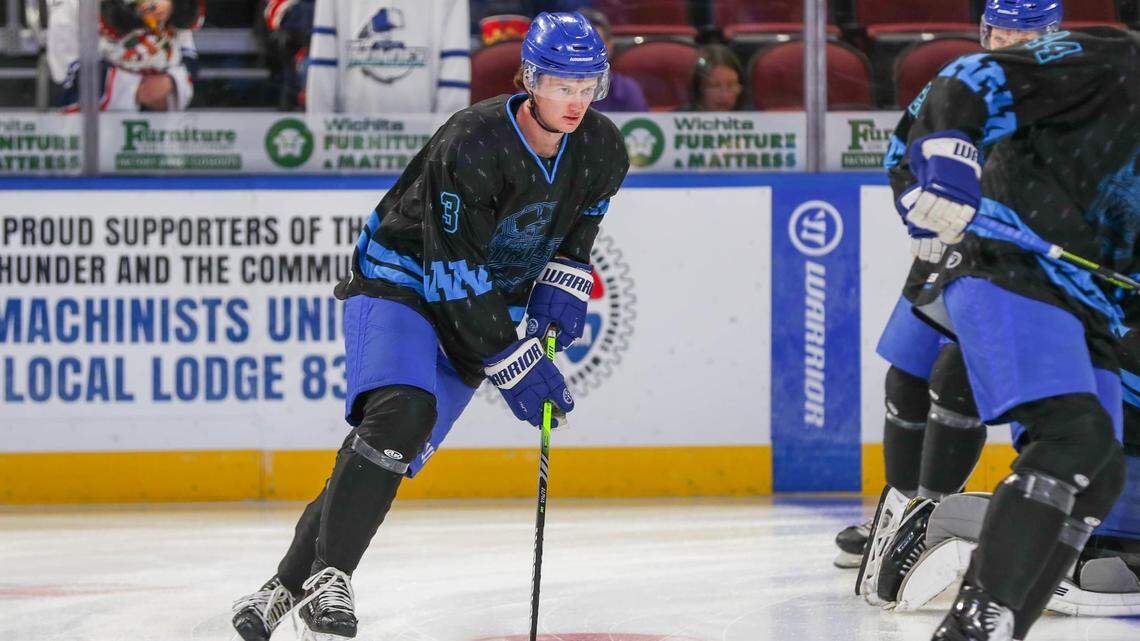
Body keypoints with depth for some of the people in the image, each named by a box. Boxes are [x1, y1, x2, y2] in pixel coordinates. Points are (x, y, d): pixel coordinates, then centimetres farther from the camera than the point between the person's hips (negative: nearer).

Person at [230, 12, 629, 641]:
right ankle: (326, 578, -28)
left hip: (490, 300, 6)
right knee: (401, 412, -30)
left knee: (398, 452, -4)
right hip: (399, 281, -6)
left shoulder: (601, 150, -7)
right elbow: (456, 271, -26)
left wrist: (562, 286, 0)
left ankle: (288, 584, 4)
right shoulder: (472, 146, -28)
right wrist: (512, 363, -25)